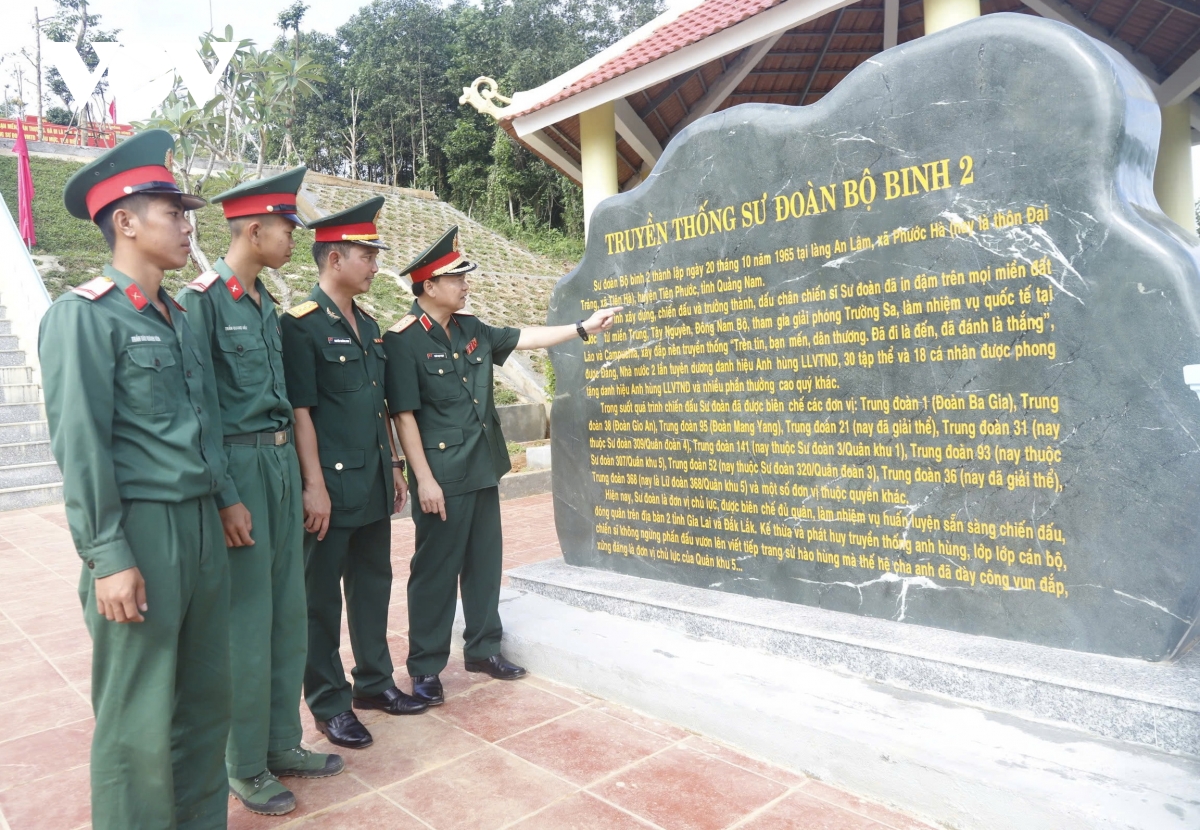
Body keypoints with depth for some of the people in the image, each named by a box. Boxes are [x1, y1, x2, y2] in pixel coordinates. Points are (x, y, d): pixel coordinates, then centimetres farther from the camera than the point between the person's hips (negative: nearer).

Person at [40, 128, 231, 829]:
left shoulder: (178, 316, 14)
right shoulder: (85, 314, -9)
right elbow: (80, 446, -14)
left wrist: (224, 504, 11)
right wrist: (108, 558, -15)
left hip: (203, 527, 7)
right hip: (141, 533, -7)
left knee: (207, 698, 16)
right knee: (139, 721, 4)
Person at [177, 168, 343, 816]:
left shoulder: (267, 303, 13)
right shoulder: (202, 299, -11)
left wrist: (294, 470, 13)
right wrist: (225, 498, -16)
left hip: (282, 461, 8)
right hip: (239, 467, -8)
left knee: (289, 616, 14)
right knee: (248, 625, 2)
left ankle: (282, 744, 29)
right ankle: (246, 768, 20)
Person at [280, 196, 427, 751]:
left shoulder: (368, 326, 13)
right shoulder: (302, 325, -11)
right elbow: (300, 410, -15)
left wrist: (393, 467, 17)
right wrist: (315, 486, -17)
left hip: (374, 484, 8)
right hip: (332, 486, -8)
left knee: (373, 584, 16)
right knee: (322, 596, 6)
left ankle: (373, 680, 32)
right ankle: (328, 703, 19)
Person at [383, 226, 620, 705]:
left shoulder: (469, 329, 9)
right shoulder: (404, 340, -12)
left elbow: (523, 338, 17)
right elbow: (403, 414, -14)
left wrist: (584, 328, 15)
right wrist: (424, 479, -17)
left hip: (483, 468, 7)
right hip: (442, 476, -7)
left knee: (485, 561, 15)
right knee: (436, 570, 2)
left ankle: (482, 648, 31)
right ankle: (425, 669, 17)